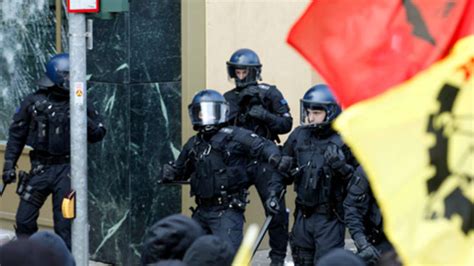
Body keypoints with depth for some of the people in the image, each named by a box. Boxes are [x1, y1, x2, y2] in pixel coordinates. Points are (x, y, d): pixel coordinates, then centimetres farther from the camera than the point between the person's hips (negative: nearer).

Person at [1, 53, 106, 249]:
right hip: (40, 167, 1)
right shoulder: (34, 102, 0)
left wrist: (84, 120, -15)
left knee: (65, 223, 0)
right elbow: (17, 135, 6)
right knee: (24, 220, 4)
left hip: (66, 169, -1)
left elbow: (99, 133, 4)